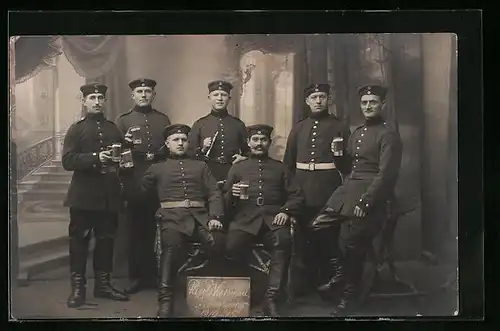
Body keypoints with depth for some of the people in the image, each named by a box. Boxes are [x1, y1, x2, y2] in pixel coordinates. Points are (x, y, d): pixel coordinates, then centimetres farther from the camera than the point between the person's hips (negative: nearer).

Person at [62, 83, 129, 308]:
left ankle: (103, 284, 19)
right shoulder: (76, 129, 4)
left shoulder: (113, 129, 16)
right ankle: (77, 288, 6)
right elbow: (67, 161, -8)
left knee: (107, 239, 8)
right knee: (79, 239, -2)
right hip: (84, 195, -4)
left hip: (110, 195, 4)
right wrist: (95, 158, -19)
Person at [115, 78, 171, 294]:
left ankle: (155, 275, 11)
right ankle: (136, 277, 9)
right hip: (134, 184, -1)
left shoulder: (163, 120, 15)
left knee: (156, 229, 1)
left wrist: (156, 155, -9)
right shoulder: (122, 120, 10)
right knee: (135, 230, 1)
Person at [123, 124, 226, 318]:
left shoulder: (200, 166, 25)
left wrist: (215, 217, -3)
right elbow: (137, 191, 14)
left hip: (199, 215, 1)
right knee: (172, 244, -36)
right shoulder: (158, 168, 23)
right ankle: (166, 299, -30)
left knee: (218, 242, -31)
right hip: (173, 216, -1)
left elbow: (214, 194, 15)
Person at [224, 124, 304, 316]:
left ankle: (271, 298, -28)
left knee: (283, 242, -34)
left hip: (272, 219, 0)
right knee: (232, 248, -32)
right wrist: (232, 194, -3)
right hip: (245, 218, 0)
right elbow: (225, 201, 20)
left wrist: (285, 211, -4)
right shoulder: (238, 168, 25)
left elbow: (296, 195, 15)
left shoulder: (279, 168, 24)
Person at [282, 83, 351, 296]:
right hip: (302, 187, 3)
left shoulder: (339, 127, 5)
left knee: (328, 234, 1)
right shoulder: (298, 128, 14)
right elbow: (288, 162, 15)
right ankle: (304, 281, 16)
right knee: (303, 234, 6)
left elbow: (347, 162, 4)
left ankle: (329, 280, 12)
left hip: (328, 187, -3)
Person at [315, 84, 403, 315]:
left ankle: (349, 296, 10)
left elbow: (386, 174, -15)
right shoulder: (356, 133, 18)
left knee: (354, 244, -5)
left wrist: (364, 201, -20)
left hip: (369, 195, -8)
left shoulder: (388, 135, -7)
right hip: (346, 189, 8)